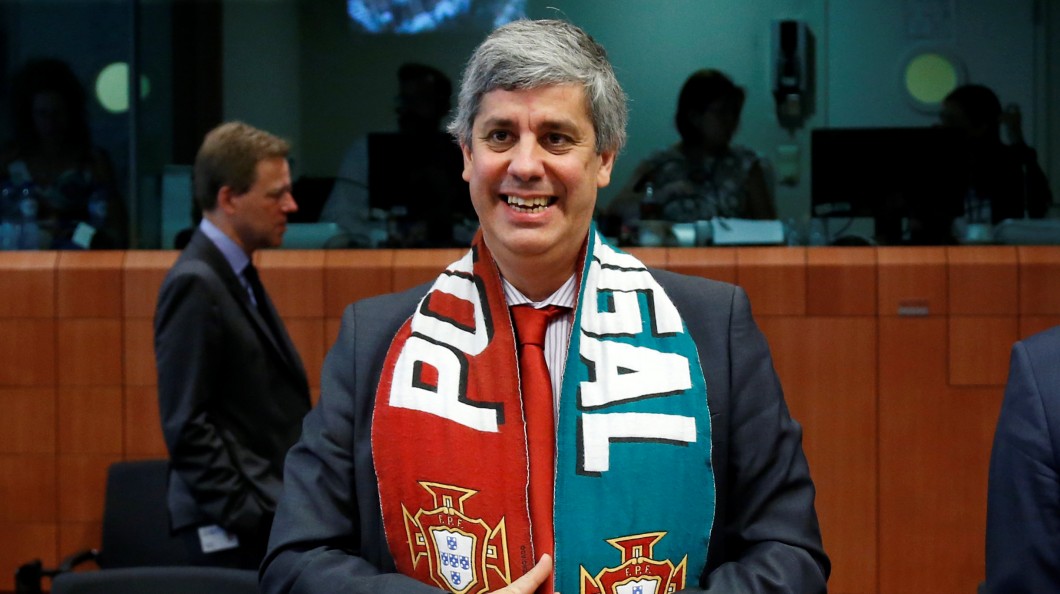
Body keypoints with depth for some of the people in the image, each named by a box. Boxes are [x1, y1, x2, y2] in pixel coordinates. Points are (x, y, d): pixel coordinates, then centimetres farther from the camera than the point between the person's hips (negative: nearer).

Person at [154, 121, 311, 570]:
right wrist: (245, 517, -18)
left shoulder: (234, 274, 13)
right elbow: (186, 424, -17)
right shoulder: (196, 284, -13)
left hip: (266, 511, 8)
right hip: (236, 529, -8)